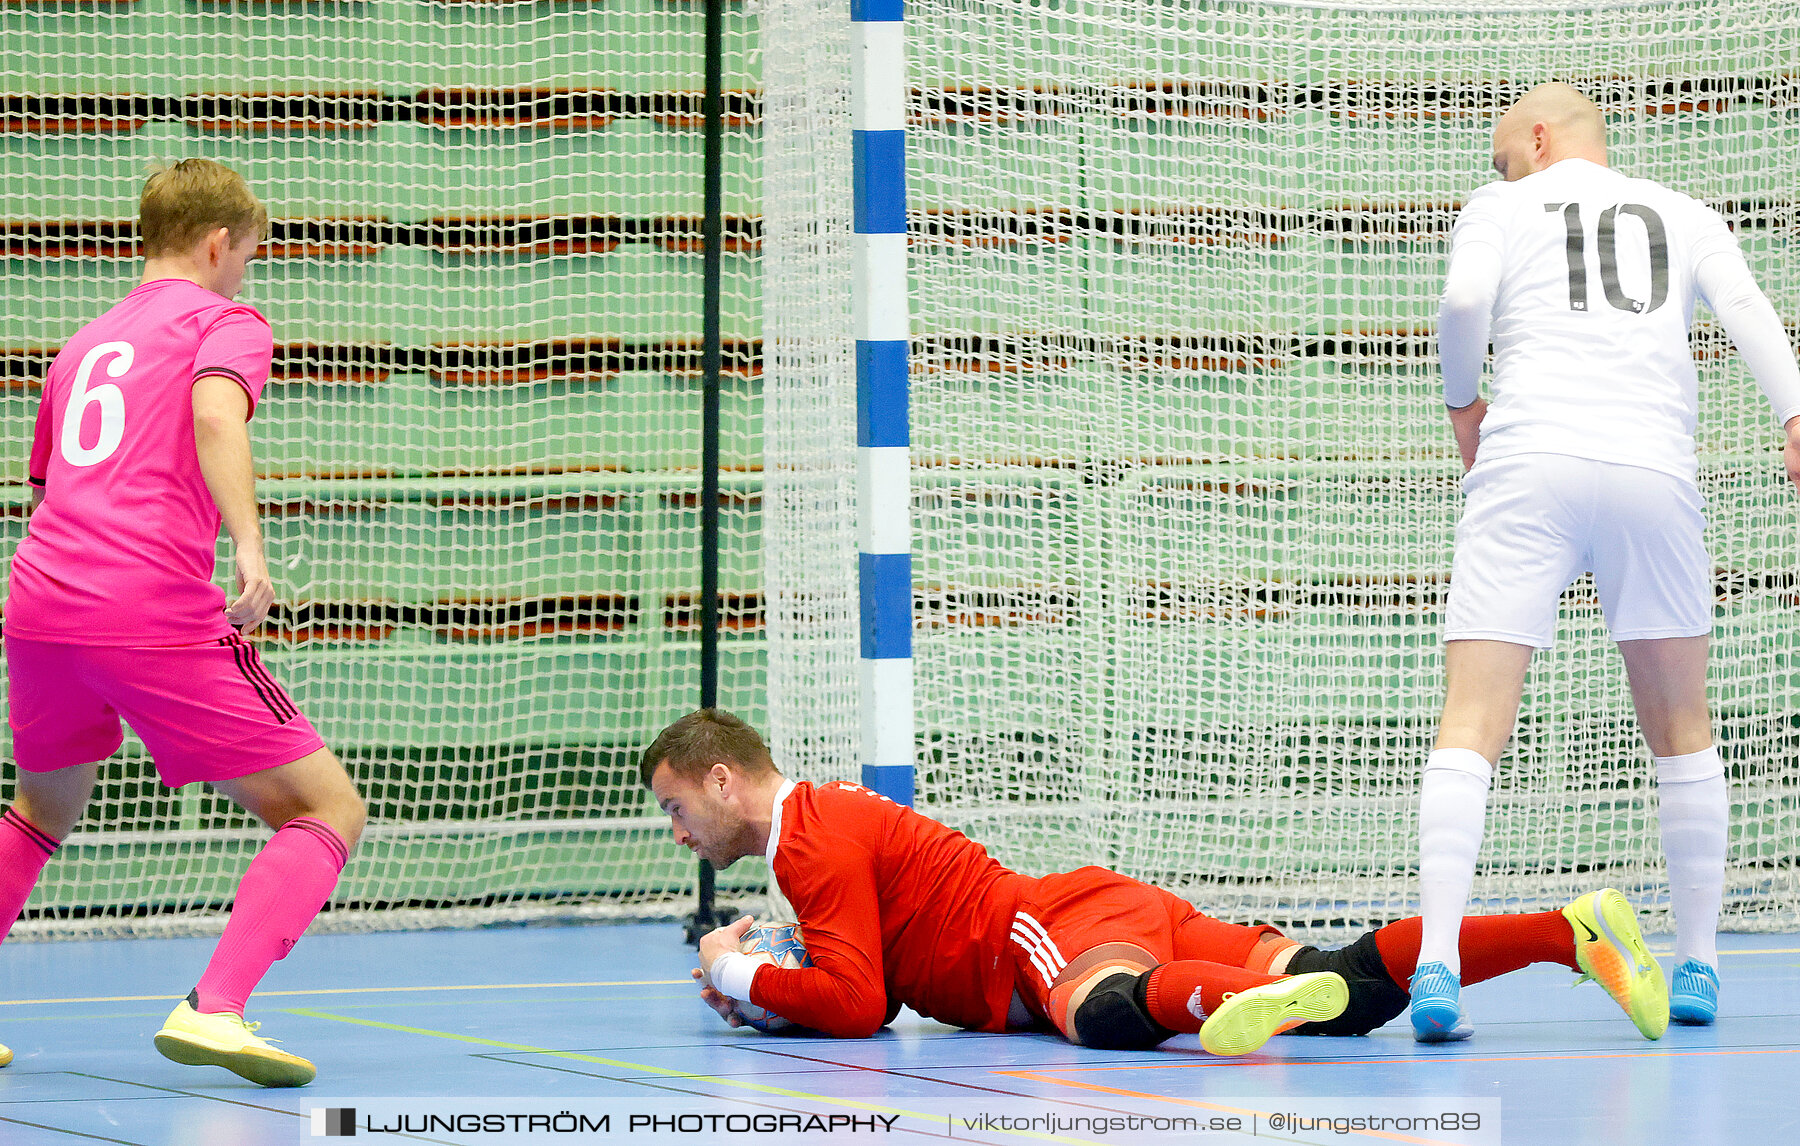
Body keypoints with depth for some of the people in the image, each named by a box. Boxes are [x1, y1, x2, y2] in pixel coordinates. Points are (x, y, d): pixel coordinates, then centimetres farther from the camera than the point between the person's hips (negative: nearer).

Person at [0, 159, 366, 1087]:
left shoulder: (84, 344, 26)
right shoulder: (226, 321, 6)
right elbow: (214, 411, -16)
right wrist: (248, 544, -26)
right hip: (159, 617, -7)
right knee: (327, 811, 0)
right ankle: (212, 1010, -19)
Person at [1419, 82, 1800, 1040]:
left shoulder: (1501, 206, 15)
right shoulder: (1684, 216, 22)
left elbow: (1464, 302, -3)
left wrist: (1463, 402, 13)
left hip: (1526, 465, -2)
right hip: (1654, 473, 2)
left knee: (1472, 726, -6)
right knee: (1680, 731, 16)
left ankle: (1436, 961, -21)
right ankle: (1696, 964, 18)